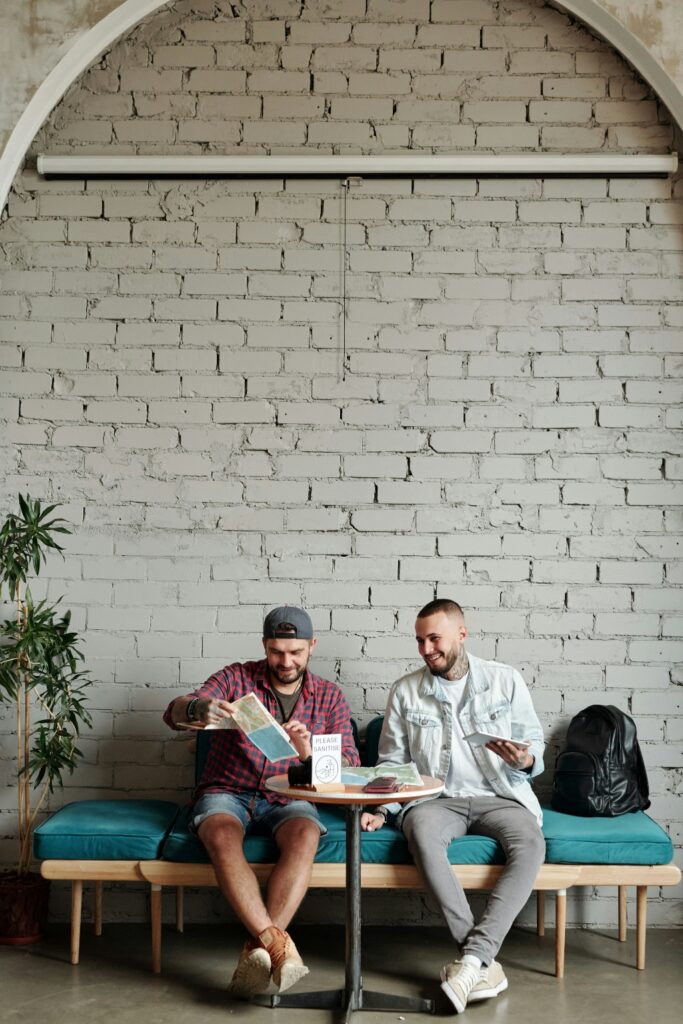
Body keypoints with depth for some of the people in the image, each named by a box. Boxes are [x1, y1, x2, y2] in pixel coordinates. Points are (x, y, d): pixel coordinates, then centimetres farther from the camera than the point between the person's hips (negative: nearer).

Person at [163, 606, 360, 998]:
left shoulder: (329, 696, 6)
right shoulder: (237, 678, 2)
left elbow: (350, 767, -3)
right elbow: (174, 713, -10)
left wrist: (310, 753, -26)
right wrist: (200, 710, -36)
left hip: (287, 800, 1)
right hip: (226, 793, -1)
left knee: (305, 835, -34)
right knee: (222, 836, -35)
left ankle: (258, 950, -36)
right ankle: (277, 944, -40)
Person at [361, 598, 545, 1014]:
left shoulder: (505, 680, 4)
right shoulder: (405, 692, 7)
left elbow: (536, 744, 7)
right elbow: (393, 762, 12)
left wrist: (526, 760, -16)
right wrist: (381, 809, -3)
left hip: (500, 796, 0)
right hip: (437, 799, 0)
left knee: (530, 843, -33)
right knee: (421, 833, -36)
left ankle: (472, 957, -33)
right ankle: (486, 963, -32)